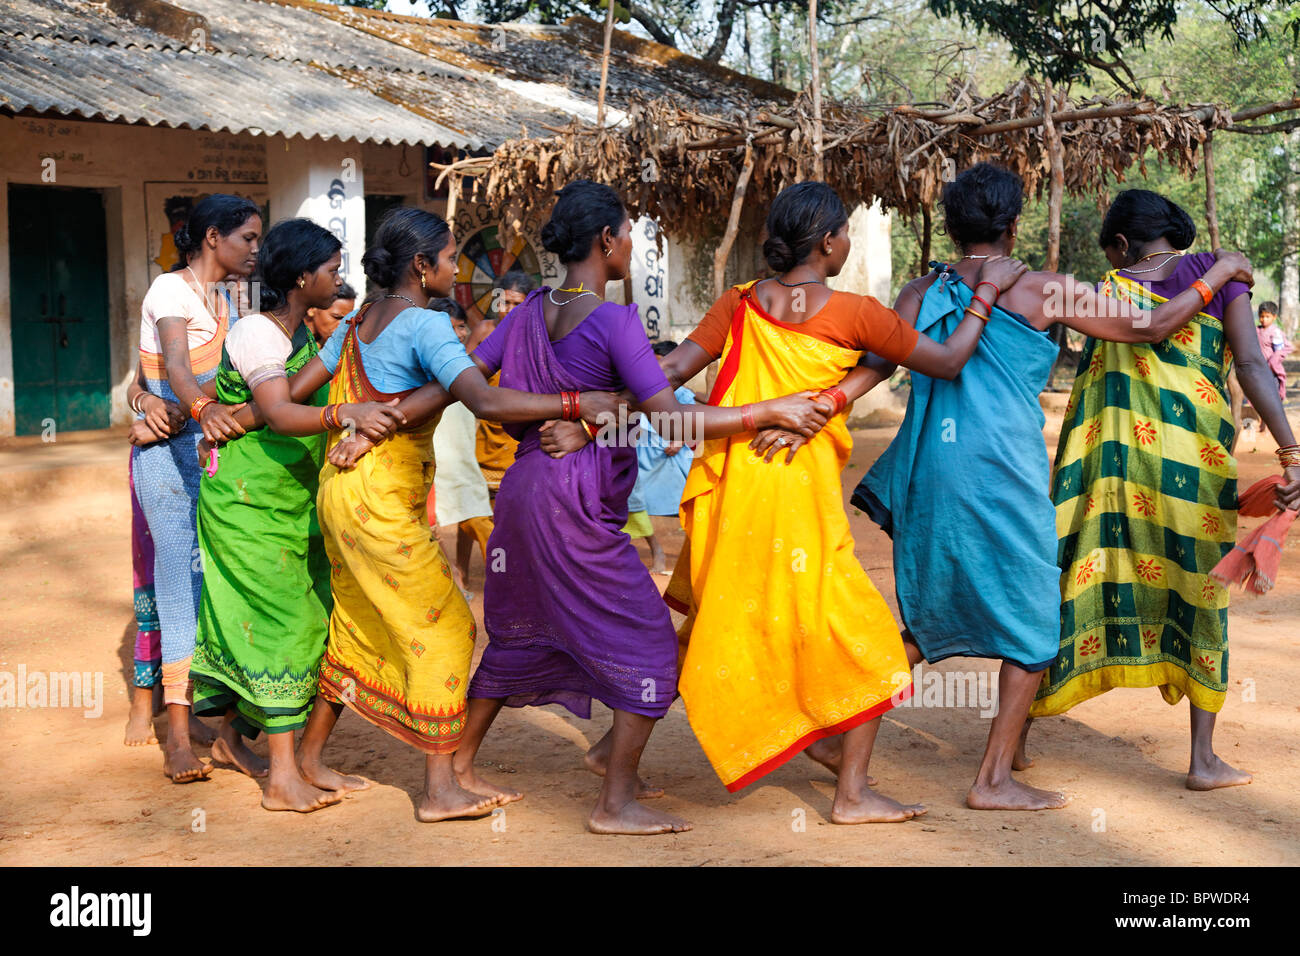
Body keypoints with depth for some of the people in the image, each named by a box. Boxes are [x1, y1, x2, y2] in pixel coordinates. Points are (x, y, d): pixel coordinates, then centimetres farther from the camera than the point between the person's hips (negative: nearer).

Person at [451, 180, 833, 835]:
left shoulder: (532, 310, 8)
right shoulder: (613, 321, -15)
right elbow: (674, 424, -20)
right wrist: (772, 411, -16)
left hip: (523, 488, 8)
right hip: (575, 509, -8)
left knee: (521, 633, 22)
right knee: (646, 641, 2)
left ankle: (459, 765, 33)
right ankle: (616, 805, 6)